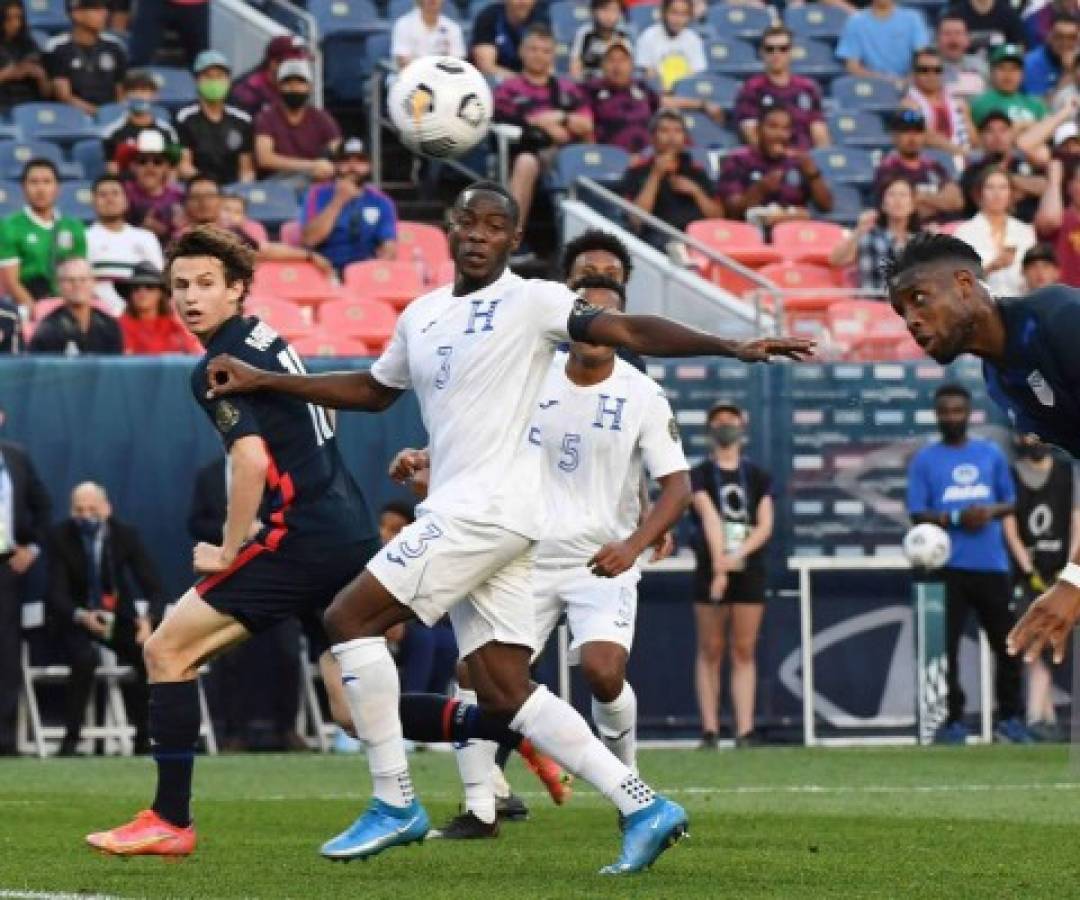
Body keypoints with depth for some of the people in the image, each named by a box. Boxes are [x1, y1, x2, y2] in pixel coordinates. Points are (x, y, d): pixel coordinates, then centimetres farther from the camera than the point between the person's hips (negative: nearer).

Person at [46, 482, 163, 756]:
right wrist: (83, 617, -42)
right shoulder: (60, 538, -14)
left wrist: (149, 619, -36)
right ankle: (70, 740, -22)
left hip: (118, 614, 2)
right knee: (87, 658, -34)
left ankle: (144, 739, -8)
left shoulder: (126, 535, -10)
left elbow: (155, 589, -13)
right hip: (74, 616, -2)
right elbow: (57, 594, -20)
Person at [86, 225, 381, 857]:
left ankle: (171, 822, -5)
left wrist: (230, 551, -13)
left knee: (167, 650, -3)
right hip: (353, 536, 9)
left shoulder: (219, 366, -10)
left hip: (303, 538, -9)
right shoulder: (268, 341, 19)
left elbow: (252, 458, -24)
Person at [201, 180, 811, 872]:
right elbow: (372, 391, 33)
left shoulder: (530, 302, -5)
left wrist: (731, 347, -26)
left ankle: (395, 806, -5)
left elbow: (631, 331, -14)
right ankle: (644, 808, 3)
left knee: (350, 620, -9)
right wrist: (263, 382, 31)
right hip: (460, 513, 8)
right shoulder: (422, 316, 18)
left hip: (489, 505, -8)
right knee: (505, 694, 3)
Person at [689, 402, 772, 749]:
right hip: (710, 570, -2)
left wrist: (739, 554, -17)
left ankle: (745, 732, -3)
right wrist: (719, 564, -28)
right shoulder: (699, 475, 2)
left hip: (749, 570, 2)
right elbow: (710, 516, -13)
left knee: (744, 652, 0)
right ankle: (709, 732, 1)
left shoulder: (757, 477, 11)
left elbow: (765, 525, 2)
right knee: (710, 651, 0)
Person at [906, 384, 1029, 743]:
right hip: (948, 566, -3)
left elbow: (1011, 502, 12)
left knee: (1008, 643, 6)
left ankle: (1010, 718, 16)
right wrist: (956, 518, -18)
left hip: (992, 564, 3)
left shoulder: (992, 454, 10)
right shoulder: (924, 460, 2)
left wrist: (991, 512, -10)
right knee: (946, 645, -4)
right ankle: (953, 721, 0)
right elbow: (918, 515, -2)